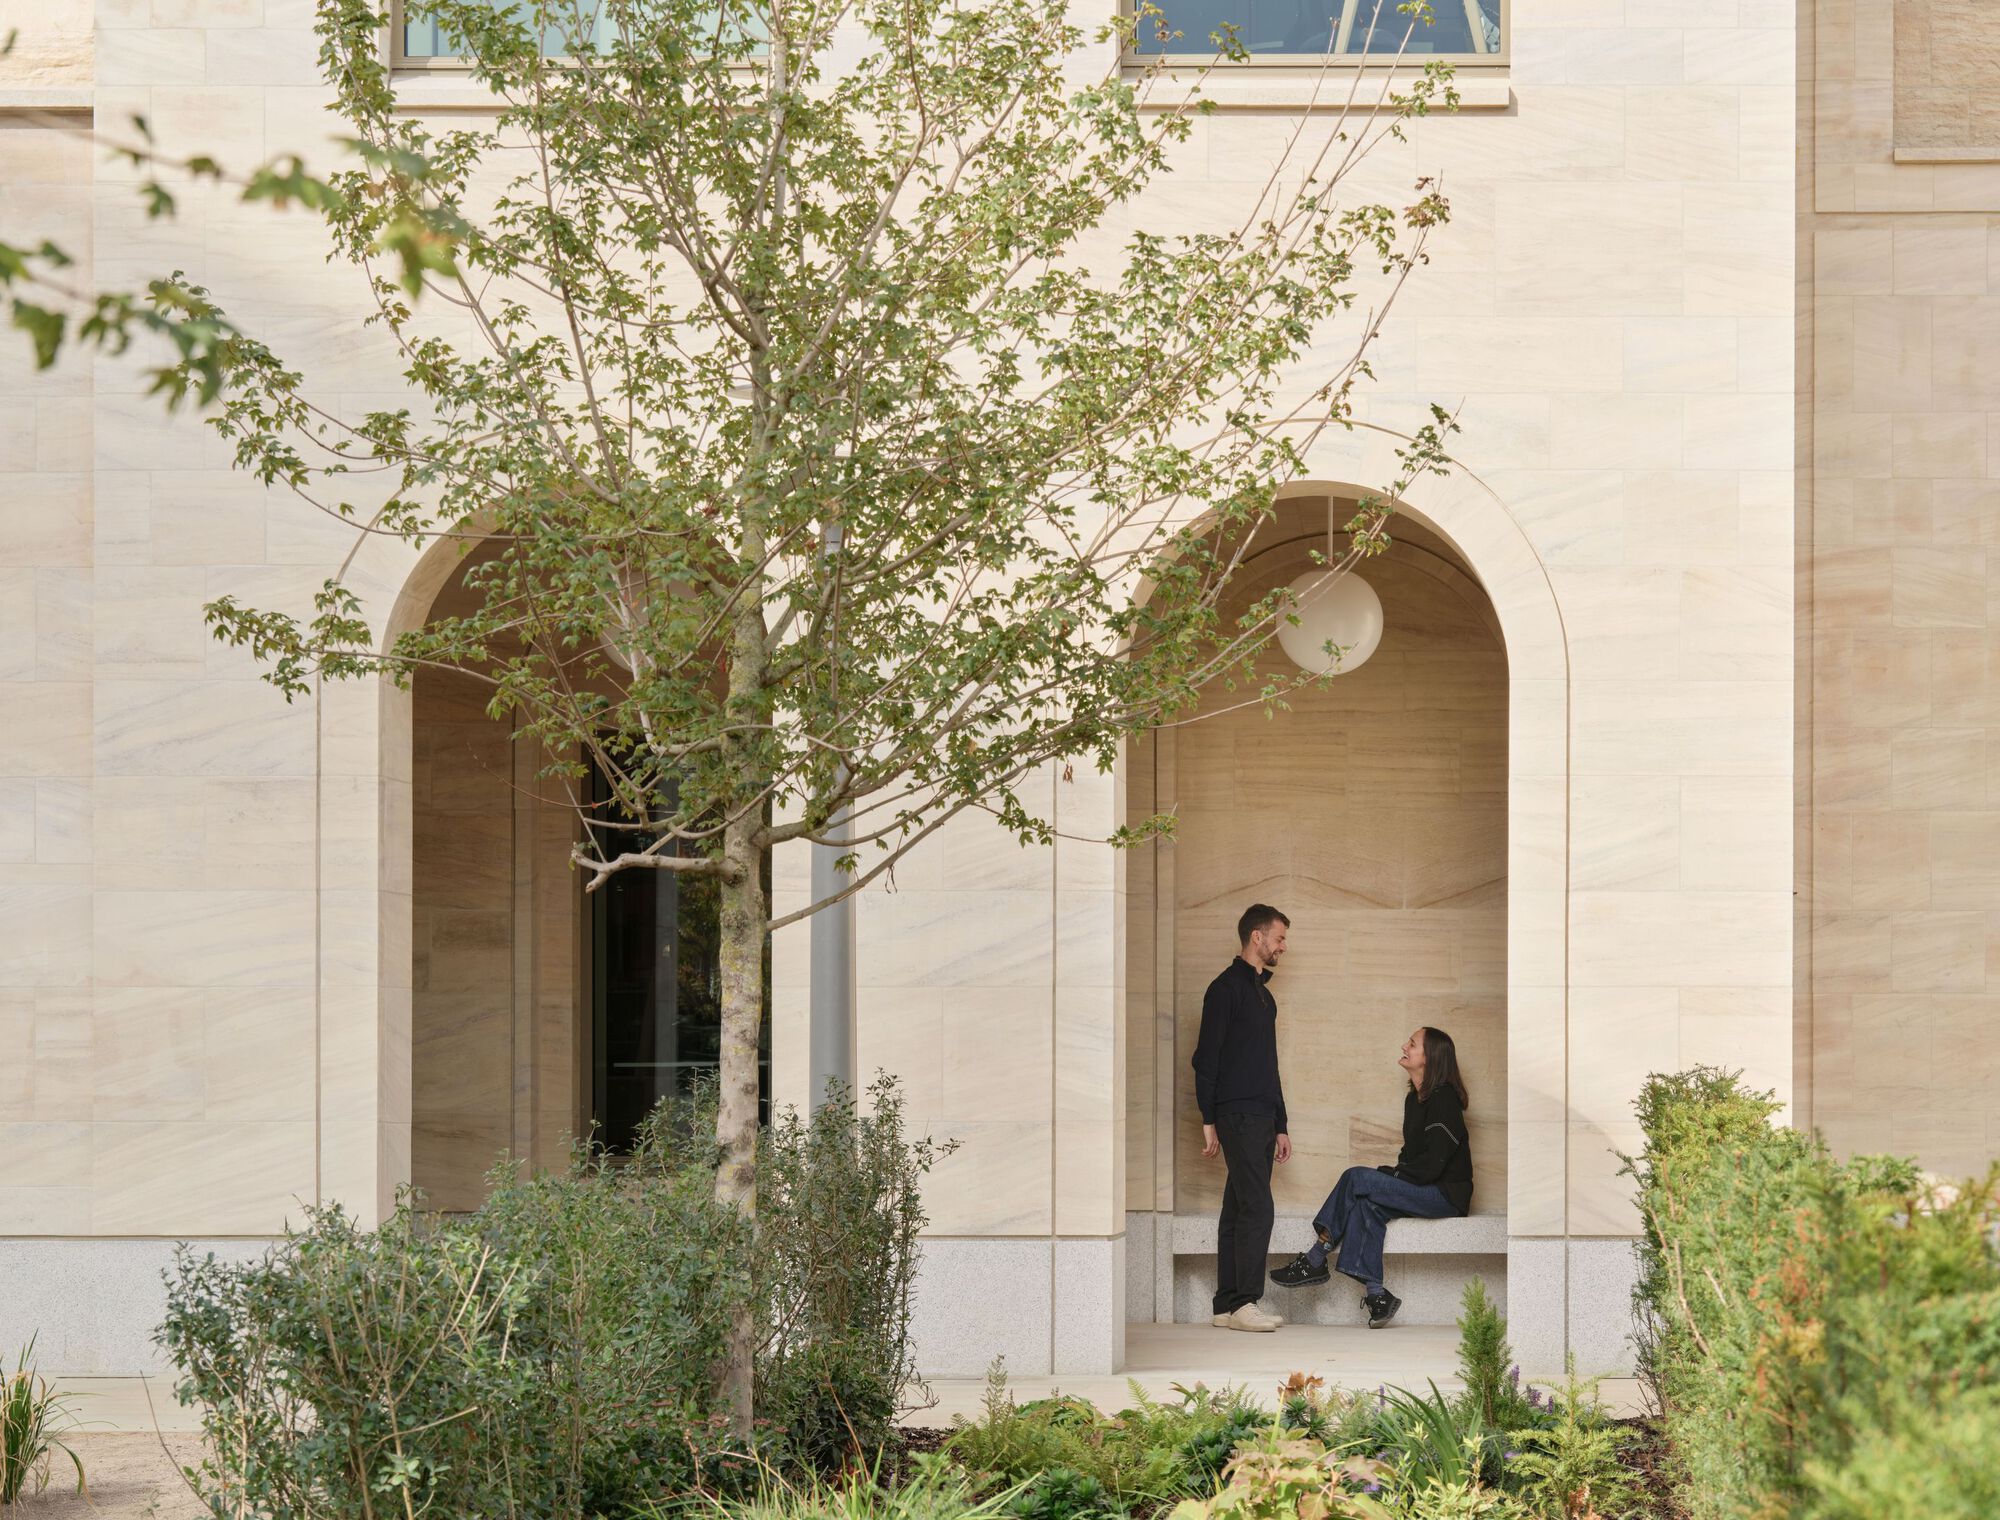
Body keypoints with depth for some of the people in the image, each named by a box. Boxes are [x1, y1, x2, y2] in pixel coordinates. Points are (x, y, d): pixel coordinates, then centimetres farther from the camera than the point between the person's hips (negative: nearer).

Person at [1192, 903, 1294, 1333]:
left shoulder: (1262, 994, 21)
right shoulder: (1226, 988, -6)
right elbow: (1206, 1058, -10)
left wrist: (1280, 1127, 22)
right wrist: (1208, 1121, -14)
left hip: (1261, 1119, 9)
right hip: (1238, 1115, -9)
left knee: (1238, 1210, 8)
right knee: (1257, 1207, -14)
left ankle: (1228, 1305, 9)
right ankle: (1244, 1302, -14)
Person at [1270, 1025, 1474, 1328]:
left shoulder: (1443, 1099, -14)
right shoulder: (1415, 1097, 15)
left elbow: (1433, 1163, -20)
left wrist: (1389, 1175, -11)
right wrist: (1390, 1173, 1)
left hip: (1446, 1195, -8)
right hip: (1424, 1191, 8)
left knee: (1357, 1179, -19)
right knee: (1367, 1205, -20)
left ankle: (1315, 1260, -11)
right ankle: (1376, 1293, -27)